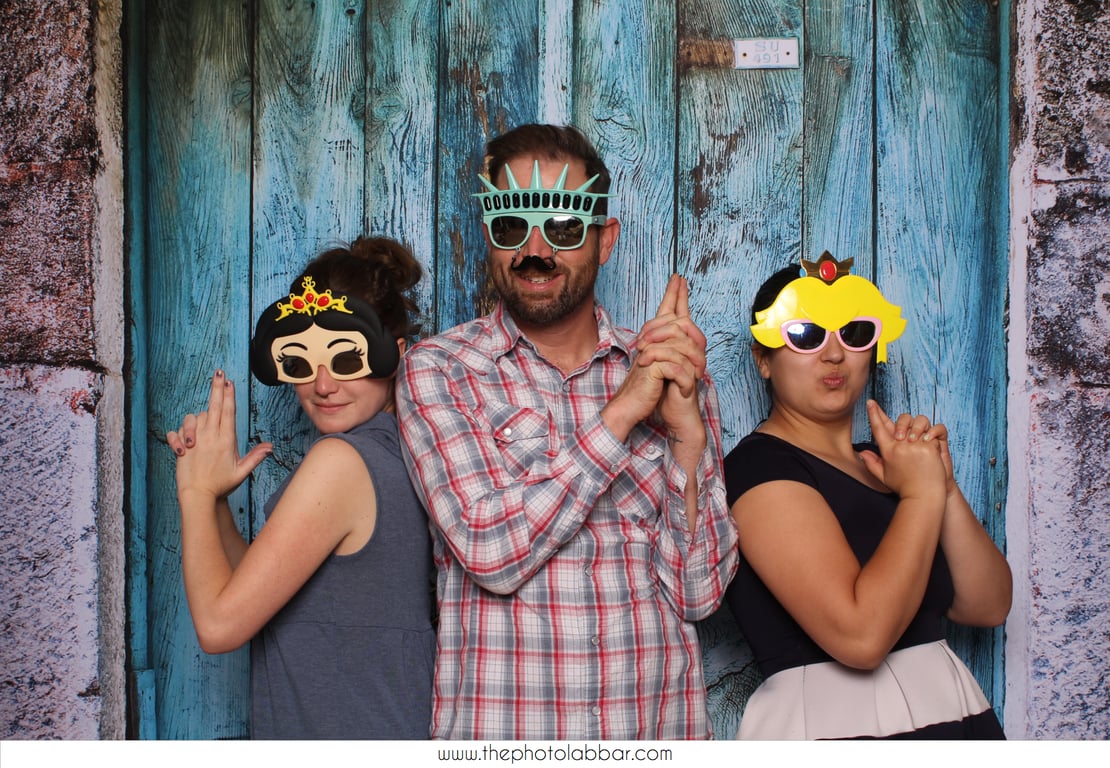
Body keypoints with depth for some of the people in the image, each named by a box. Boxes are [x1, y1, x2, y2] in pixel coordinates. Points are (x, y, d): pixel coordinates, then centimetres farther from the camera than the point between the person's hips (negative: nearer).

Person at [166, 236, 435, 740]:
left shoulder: (340, 459, -21)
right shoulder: (392, 453, 5)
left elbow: (220, 625, -16)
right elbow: (256, 597, 11)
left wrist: (196, 491, -6)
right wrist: (214, 500, -1)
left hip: (341, 741, -8)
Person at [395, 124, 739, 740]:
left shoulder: (672, 371, 1)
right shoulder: (437, 370, -6)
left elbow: (698, 592, -4)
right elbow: (491, 552, -18)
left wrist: (687, 429, -16)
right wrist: (621, 410, -18)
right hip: (503, 728, -2)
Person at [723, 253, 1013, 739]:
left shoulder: (882, 463, 10)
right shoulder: (759, 465, -14)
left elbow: (987, 607, 3)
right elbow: (861, 634, -26)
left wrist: (944, 488, -10)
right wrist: (923, 493, -15)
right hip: (835, 722, -7)